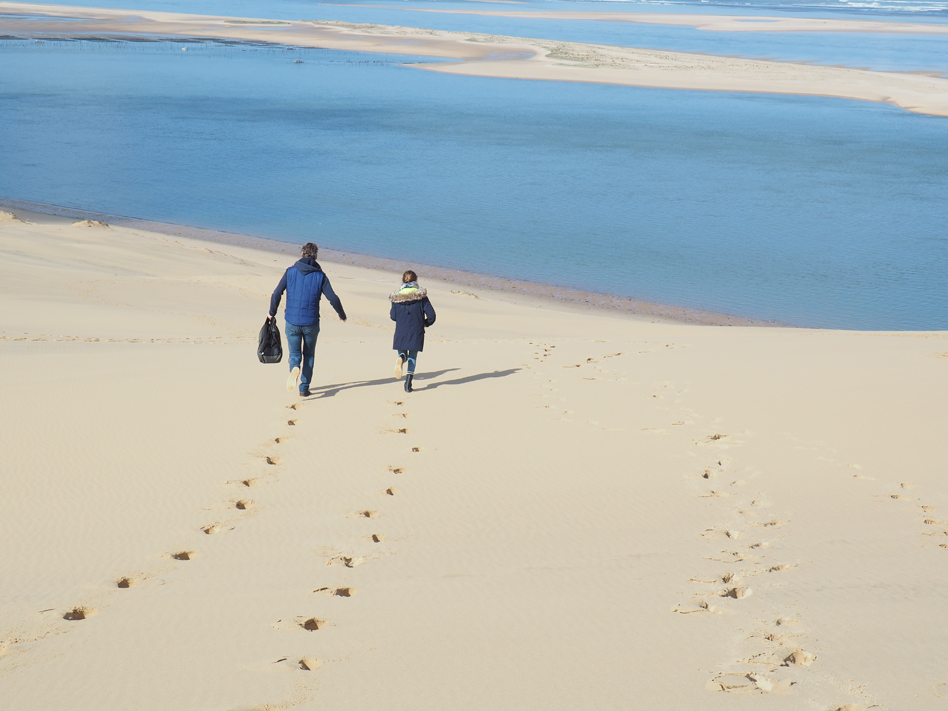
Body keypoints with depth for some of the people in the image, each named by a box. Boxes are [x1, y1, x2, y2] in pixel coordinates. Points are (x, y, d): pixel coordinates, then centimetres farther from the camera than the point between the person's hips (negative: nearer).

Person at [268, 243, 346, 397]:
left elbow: (276, 295, -5)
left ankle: (294, 368, -21)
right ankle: (304, 388, 15)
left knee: (294, 353, 13)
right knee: (308, 355, 17)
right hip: (311, 322, 0)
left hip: (292, 322, 0)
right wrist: (342, 315, 11)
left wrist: (272, 313, 12)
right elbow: (333, 299, -6)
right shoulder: (320, 276, -3)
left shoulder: (290, 272, -2)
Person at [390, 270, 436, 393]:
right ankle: (408, 383, -2)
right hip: (416, 331, -1)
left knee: (402, 353, 17)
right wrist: (426, 323, 14)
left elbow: (393, 316, 3)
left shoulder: (397, 297, 0)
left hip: (401, 332, 1)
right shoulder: (421, 296, -4)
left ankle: (401, 358, -22)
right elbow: (431, 314, -7)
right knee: (413, 357, 11)